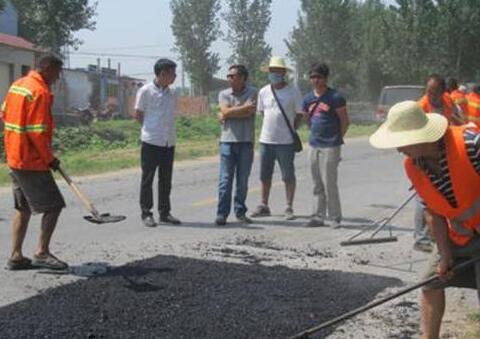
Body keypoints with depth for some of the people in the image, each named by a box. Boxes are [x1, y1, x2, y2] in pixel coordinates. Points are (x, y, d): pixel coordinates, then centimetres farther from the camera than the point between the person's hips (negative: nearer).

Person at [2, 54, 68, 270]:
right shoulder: (40, 92, -18)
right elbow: (38, 132, -22)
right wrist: (50, 159, -11)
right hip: (32, 161, -9)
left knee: (23, 208, 15)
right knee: (53, 206, -2)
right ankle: (42, 252, -2)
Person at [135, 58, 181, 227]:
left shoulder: (172, 94, 10)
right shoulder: (145, 91, -7)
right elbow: (138, 115, -1)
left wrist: (163, 130, 7)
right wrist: (151, 129, 5)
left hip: (169, 143, 6)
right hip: (151, 142, -5)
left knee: (166, 180, 10)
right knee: (147, 178, 2)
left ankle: (164, 213, 19)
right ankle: (146, 213, 9)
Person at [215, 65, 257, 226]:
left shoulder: (252, 92, 1)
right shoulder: (224, 94, 8)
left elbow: (250, 113, -12)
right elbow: (225, 112, -8)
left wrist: (227, 114, -6)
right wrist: (245, 107, -6)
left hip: (246, 141, -1)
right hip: (228, 140, 1)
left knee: (243, 180, 7)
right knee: (225, 179, -2)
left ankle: (240, 211, 18)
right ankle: (222, 213, 2)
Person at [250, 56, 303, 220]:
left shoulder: (293, 91, -4)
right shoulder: (263, 92, 7)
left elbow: (299, 114, 2)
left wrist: (290, 129, -2)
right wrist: (271, 126, 10)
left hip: (285, 141, -4)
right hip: (266, 139, 4)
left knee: (288, 176, 3)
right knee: (265, 175, 11)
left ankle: (289, 207, 11)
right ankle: (264, 206, 22)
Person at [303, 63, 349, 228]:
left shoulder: (335, 97, -9)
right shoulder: (308, 99, 10)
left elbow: (345, 121, -4)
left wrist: (337, 139, 0)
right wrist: (315, 135, 14)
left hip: (330, 146, -6)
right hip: (314, 145, 6)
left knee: (329, 183, -6)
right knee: (317, 185, 10)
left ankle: (335, 218, 4)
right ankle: (318, 216, 16)